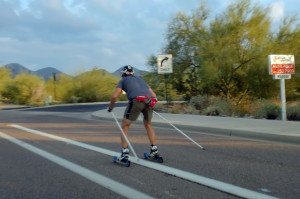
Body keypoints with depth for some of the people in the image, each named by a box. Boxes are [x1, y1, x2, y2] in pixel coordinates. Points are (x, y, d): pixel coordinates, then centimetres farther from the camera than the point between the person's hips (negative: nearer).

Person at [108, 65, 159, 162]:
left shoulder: (123, 80, 23)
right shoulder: (141, 79, 35)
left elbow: (114, 96, 11)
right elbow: (154, 95, 32)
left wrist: (110, 107, 26)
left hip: (136, 100, -4)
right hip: (150, 101, 5)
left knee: (124, 126, 9)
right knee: (148, 125, 26)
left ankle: (124, 154, 1)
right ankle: (154, 151, 24)